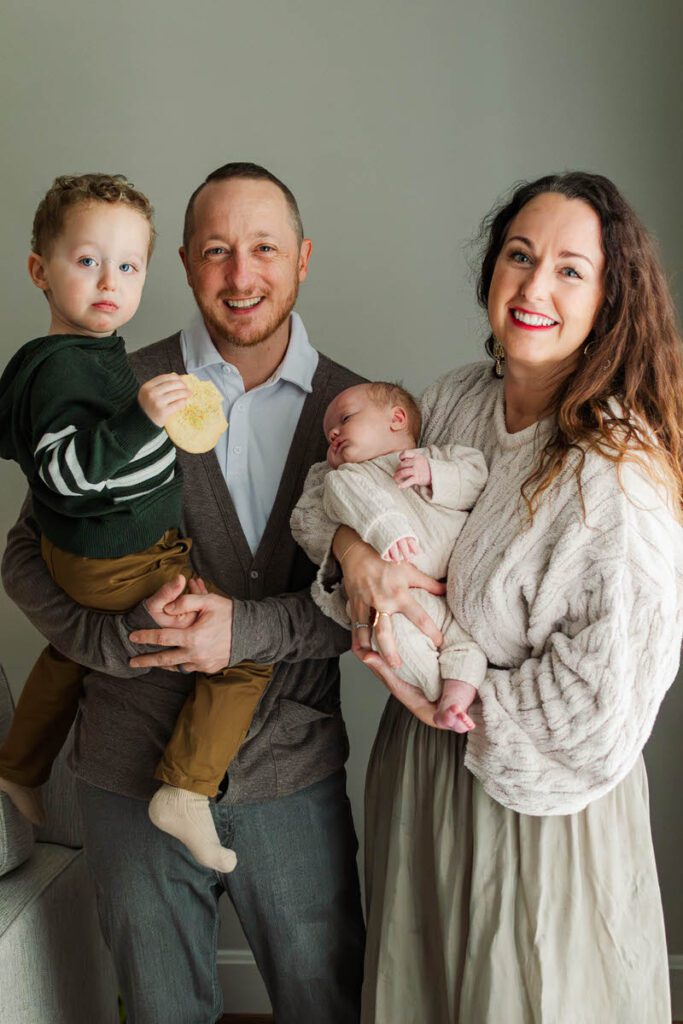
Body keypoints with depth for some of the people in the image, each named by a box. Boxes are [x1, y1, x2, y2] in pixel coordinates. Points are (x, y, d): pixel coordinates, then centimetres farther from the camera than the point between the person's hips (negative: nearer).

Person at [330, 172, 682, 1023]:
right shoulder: (456, 398, -5)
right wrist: (352, 543, -13)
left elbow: (597, 714, -25)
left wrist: (440, 701, -15)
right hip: (418, 762, 6)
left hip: (534, 811, -6)